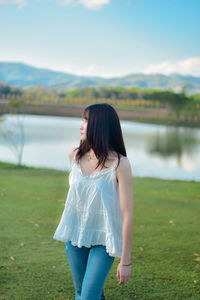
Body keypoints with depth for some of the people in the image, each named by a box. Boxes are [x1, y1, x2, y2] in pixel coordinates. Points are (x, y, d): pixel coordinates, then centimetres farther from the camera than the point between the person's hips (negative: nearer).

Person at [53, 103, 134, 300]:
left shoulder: (120, 164, -20)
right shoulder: (75, 155, -3)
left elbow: (127, 214, -19)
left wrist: (125, 261, -18)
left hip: (104, 239, -5)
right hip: (75, 234, 5)